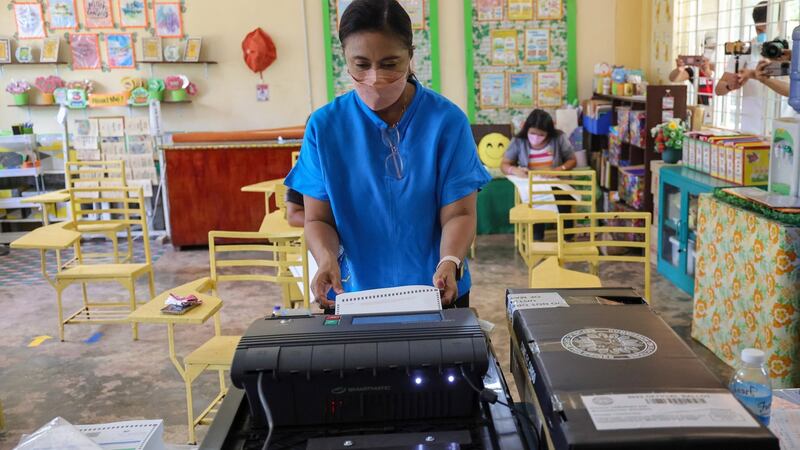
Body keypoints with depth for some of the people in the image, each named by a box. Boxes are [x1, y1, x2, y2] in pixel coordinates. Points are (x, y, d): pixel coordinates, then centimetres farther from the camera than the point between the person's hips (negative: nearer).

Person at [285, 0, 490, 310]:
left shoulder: (447, 120, -10)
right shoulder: (324, 126, -7)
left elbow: (458, 213, -9)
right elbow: (318, 219, -4)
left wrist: (449, 262, -29)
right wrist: (327, 258, -25)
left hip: (436, 294, 0)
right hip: (353, 294, 1)